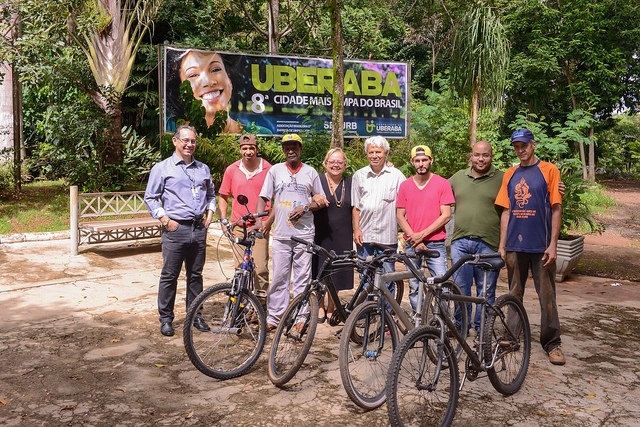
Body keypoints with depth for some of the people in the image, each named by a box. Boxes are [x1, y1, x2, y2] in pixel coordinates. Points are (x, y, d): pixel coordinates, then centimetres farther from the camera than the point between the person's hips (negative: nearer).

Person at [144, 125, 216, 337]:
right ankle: (166, 318, 13)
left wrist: (210, 212, 10)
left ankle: (195, 315, 23)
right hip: (175, 229, -4)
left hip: (199, 229, 4)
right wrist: (164, 219, -8)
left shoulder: (203, 169, 16)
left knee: (195, 275, 12)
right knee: (169, 276, 1)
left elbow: (211, 194, 25)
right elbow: (150, 198, 1)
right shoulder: (162, 168, 2)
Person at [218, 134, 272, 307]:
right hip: (238, 227, 2)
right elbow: (223, 197, 13)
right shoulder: (231, 170, 5)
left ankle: (261, 303, 8)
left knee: (261, 268, -8)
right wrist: (223, 220, 3)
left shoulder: (268, 170, -2)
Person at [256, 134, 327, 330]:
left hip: (304, 234, 0)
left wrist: (305, 207, -7)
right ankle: (273, 317, 13)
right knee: (279, 277, 3)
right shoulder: (275, 170, 8)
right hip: (281, 234, 0)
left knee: (303, 277, 4)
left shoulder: (310, 172, 8)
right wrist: (259, 220, -7)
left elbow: (321, 201, 12)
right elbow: (263, 197, 7)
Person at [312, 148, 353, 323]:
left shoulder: (350, 183, 8)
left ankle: (331, 308, 24)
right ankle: (320, 307, 23)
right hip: (320, 235, -2)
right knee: (319, 271, 5)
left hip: (342, 237, 2)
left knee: (336, 273, 8)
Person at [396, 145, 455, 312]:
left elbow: (446, 215, -4)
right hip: (411, 245, 2)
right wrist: (414, 238, -6)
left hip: (435, 244, -2)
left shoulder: (442, 183, 1)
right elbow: (400, 216, 6)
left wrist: (422, 234, -10)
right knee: (414, 287, 7)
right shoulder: (405, 186, 8)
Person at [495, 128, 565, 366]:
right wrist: (501, 245, 6)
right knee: (514, 295, 11)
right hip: (515, 245, 4)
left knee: (547, 296, 2)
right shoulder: (510, 175, 11)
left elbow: (556, 208, -4)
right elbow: (506, 211, 11)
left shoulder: (549, 171, 0)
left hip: (541, 245, -4)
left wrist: (553, 244, -10)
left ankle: (552, 343, 12)